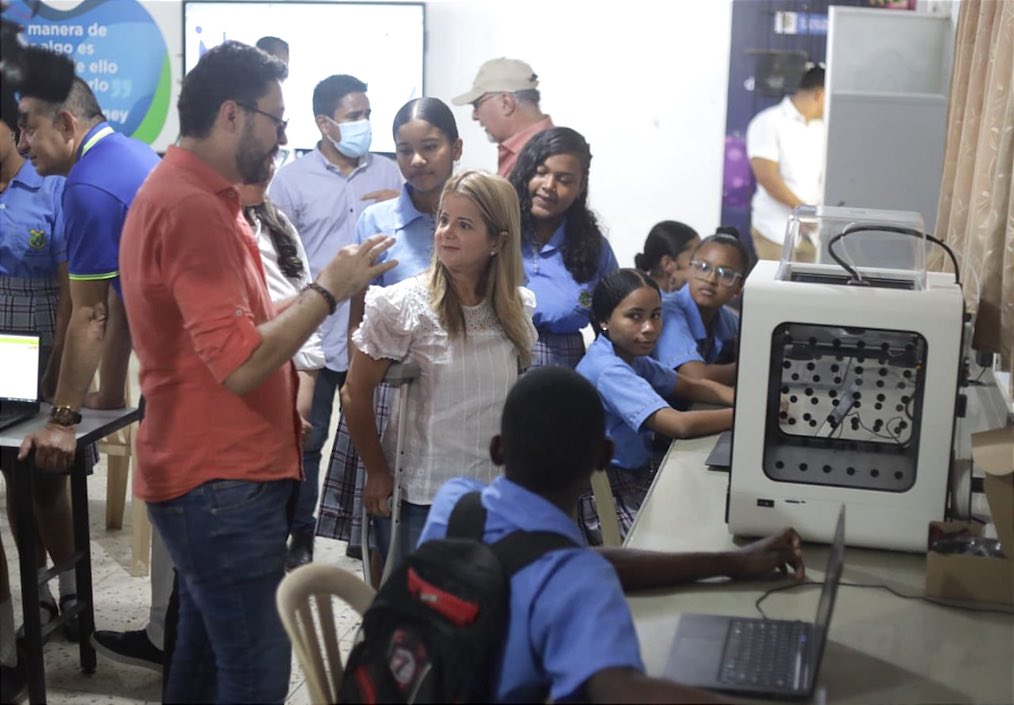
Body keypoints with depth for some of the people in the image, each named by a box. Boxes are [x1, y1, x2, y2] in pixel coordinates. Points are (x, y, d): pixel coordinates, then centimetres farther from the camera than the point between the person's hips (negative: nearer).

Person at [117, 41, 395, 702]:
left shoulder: (191, 195, 14)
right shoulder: (193, 207, -19)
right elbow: (241, 364, -24)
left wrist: (320, 292, 8)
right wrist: (328, 289, -14)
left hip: (215, 476, 11)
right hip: (222, 482, -11)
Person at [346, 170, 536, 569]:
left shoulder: (518, 308, 2)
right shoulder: (403, 305, -11)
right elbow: (356, 394, -6)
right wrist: (377, 473, -3)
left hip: (495, 496, 4)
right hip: (420, 501, -4)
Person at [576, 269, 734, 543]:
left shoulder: (630, 358, 5)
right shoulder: (608, 370, -25)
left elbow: (691, 387, 13)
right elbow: (681, 425, -33)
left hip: (637, 479, 9)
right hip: (609, 502, -9)